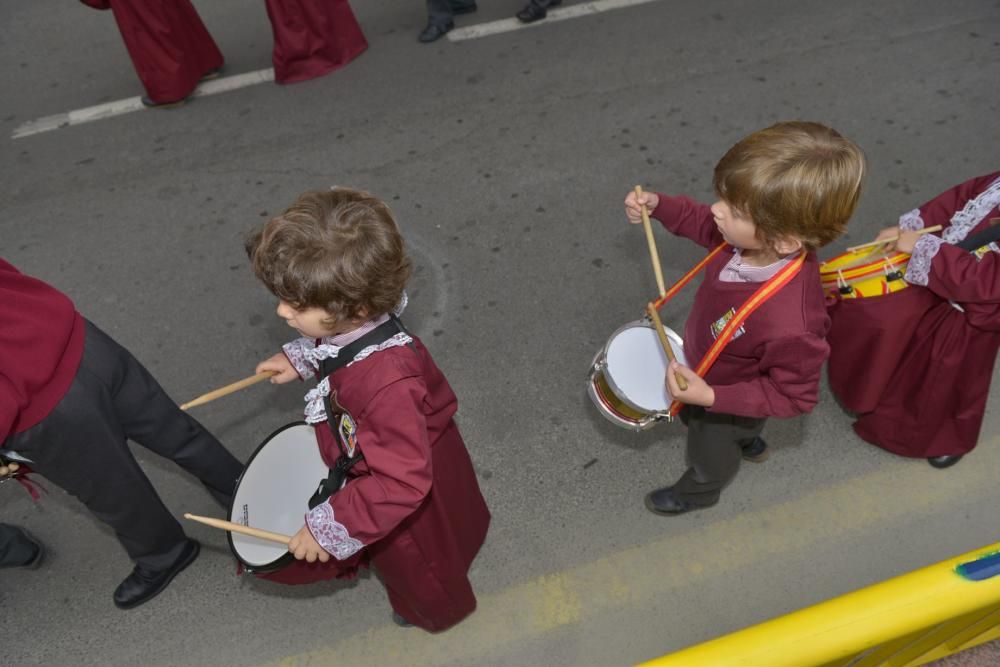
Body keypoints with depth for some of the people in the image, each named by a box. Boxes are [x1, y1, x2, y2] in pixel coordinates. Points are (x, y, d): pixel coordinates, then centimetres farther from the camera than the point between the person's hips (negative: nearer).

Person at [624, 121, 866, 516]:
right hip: (706, 369, 6)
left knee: (709, 454, 28)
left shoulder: (789, 324, -49)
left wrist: (711, 398, -38)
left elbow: (794, 396, -31)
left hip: (730, 404, -6)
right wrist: (659, 206, -18)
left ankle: (699, 491, 65)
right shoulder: (759, 239, -29)